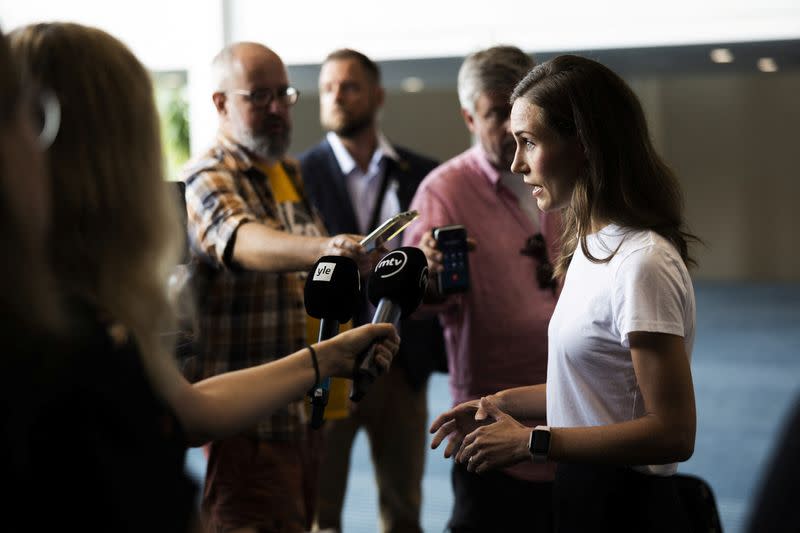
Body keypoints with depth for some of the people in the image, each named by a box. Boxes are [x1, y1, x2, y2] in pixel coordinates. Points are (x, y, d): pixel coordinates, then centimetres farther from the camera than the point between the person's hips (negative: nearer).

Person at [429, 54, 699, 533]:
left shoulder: (642, 264, -21)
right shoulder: (595, 245, 9)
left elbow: (673, 433, -23)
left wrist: (531, 442, -21)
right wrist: (505, 403, 7)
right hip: (585, 494, 9)